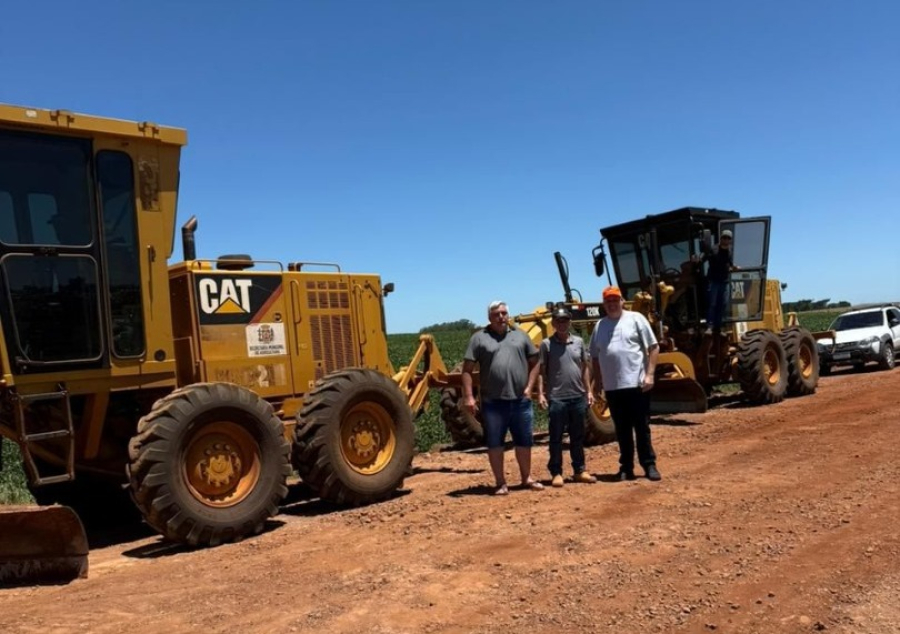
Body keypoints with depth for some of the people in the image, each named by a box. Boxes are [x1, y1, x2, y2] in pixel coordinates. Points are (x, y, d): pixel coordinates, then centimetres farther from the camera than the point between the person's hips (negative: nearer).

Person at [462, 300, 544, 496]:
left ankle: (527, 478, 29)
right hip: (493, 402, -3)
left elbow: (534, 362, 14)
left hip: (520, 400, 3)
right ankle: (501, 483, 16)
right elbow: (467, 370, -2)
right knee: (495, 443, 5)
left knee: (524, 441, 13)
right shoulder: (479, 338, 1)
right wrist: (468, 396, -10)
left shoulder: (520, 335, 10)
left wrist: (529, 387, 2)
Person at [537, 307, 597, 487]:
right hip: (556, 398, -4)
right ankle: (556, 473, 12)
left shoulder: (579, 342, 7)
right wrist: (541, 394, -10)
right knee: (556, 437, 4)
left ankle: (579, 470, 23)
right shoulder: (546, 344, -3)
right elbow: (541, 371, -3)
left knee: (578, 437, 12)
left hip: (578, 397, 4)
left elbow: (585, 367, 12)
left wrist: (588, 391, 9)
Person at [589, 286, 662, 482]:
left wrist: (649, 374, -10)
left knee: (642, 427, 4)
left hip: (636, 383, -4)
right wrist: (597, 381, 13)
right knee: (622, 429, 10)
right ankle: (626, 467, 17)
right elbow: (595, 357, 17)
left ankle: (649, 465, 13)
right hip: (612, 387, 4)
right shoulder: (599, 326, 11)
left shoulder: (636, 319, -1)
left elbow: (653, 348, -3)